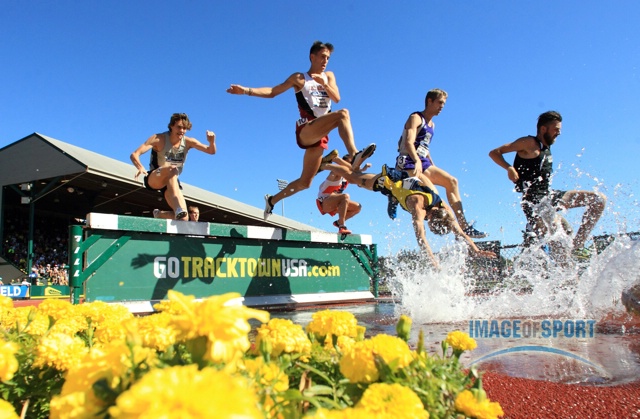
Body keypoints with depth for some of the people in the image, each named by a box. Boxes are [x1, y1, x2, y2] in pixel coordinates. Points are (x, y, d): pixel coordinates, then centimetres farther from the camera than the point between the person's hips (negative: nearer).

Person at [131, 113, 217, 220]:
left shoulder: (188, 142, -4)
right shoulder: (159, 139, -13)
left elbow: (211, 151, -10)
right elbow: (134, 155, -21)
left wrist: (212, 142, -33)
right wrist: (141, 168, -43)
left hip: (171, 182, 4)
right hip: (153, 179, -4)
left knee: (182, 216, -16)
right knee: (172, 169, -38)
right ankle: (180, 211, -52)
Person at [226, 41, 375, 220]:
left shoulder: (329, 76, 18)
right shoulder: (299, 78, 6)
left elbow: (337, 98, 4)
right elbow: (272, 92, 4)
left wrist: (324, 83, -13)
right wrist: (246, 90, -8)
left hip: (319, 136, 5)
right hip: (306, 130, -5)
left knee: (305, 182, 9)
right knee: (343, 114, -30)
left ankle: (272, 200, 24)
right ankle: (354, 154, -46)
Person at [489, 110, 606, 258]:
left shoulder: (546, 148, 16)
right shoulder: (529, 143, -7)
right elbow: (494, 153, -11)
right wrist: (509, 168, -26)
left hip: (551, 195, 9)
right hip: (534, 201, -8)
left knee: (599, 199, 3)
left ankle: (577, 246, -1)